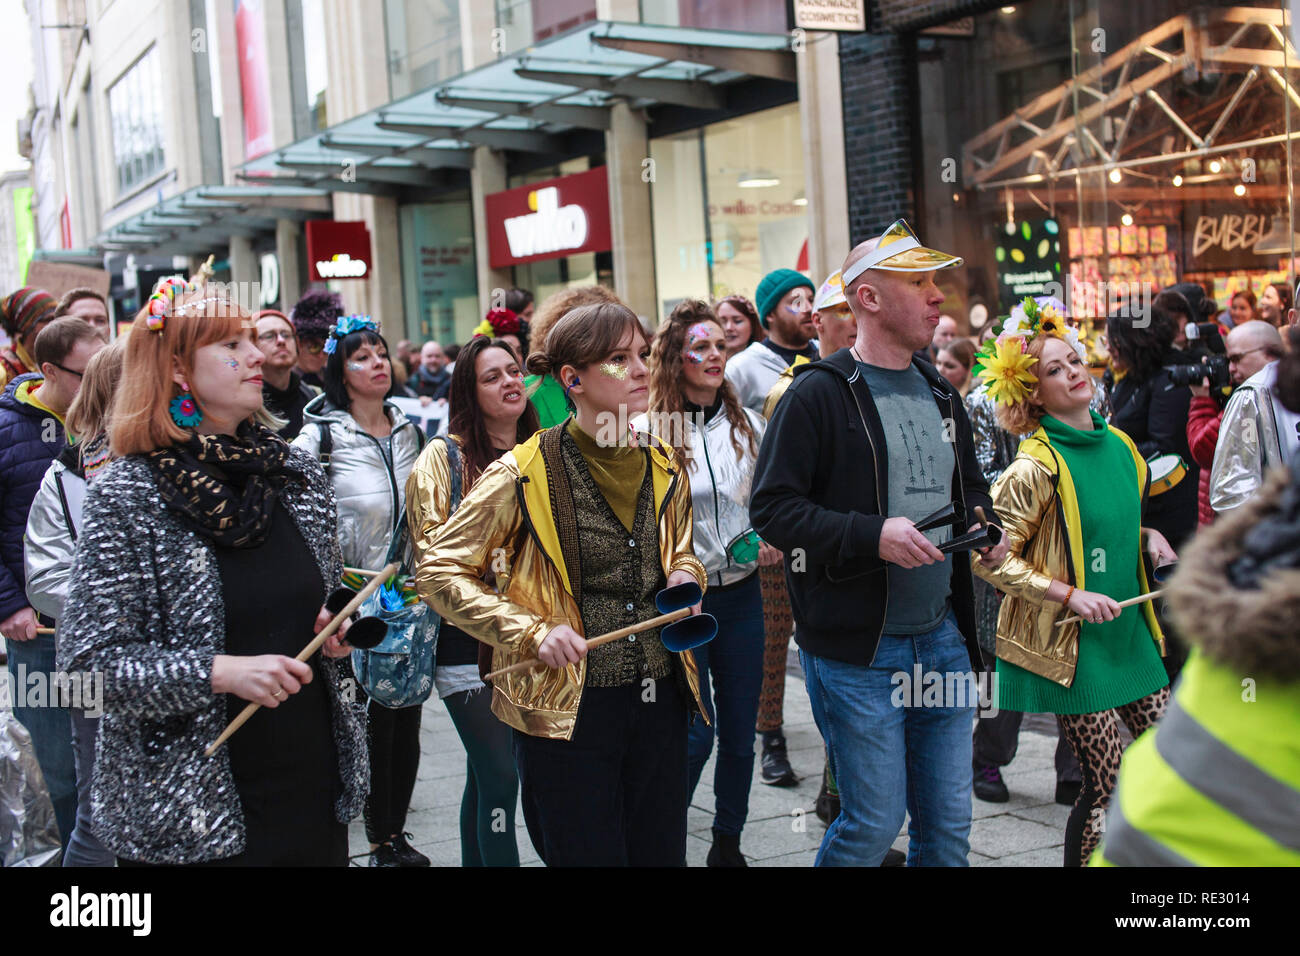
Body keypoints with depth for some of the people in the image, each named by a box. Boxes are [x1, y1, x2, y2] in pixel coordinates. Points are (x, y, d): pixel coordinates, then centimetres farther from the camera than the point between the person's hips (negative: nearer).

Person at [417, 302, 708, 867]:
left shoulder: (664, 468, 7)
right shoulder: (524, 474, -10)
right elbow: (439, 572, -7)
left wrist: (684, 576, 1)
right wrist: (532, 632, -16)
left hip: (660, 698, 5)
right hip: (568, 709, -5)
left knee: (661, 853, 13)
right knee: (590, 855, 3)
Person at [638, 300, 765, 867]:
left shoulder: (748, 425, 6)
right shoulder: (648, 431, -7)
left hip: (741, 595, 4)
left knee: (740, 730, 10)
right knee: (696, 733, -4)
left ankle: (728, 843, 27)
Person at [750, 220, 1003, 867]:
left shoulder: (940, 394, 13)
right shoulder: (819, 394, -10)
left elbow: (969, 486, 27)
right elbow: (772, 508, -15)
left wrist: (984, 529, 4)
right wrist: (873, 535, -25)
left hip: (942, 639, 7)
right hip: (855, 650, -7)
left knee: (949, 822, 12)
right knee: (874, 823, 0)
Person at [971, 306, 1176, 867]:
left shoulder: (1117, 444, 7)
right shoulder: (1035, 468, -16)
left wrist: (1146, 537, 4)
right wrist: (1070, 595, -19)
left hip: (1127, 631, 7)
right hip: (1071, 642, -7)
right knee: (1106, 787, -5)